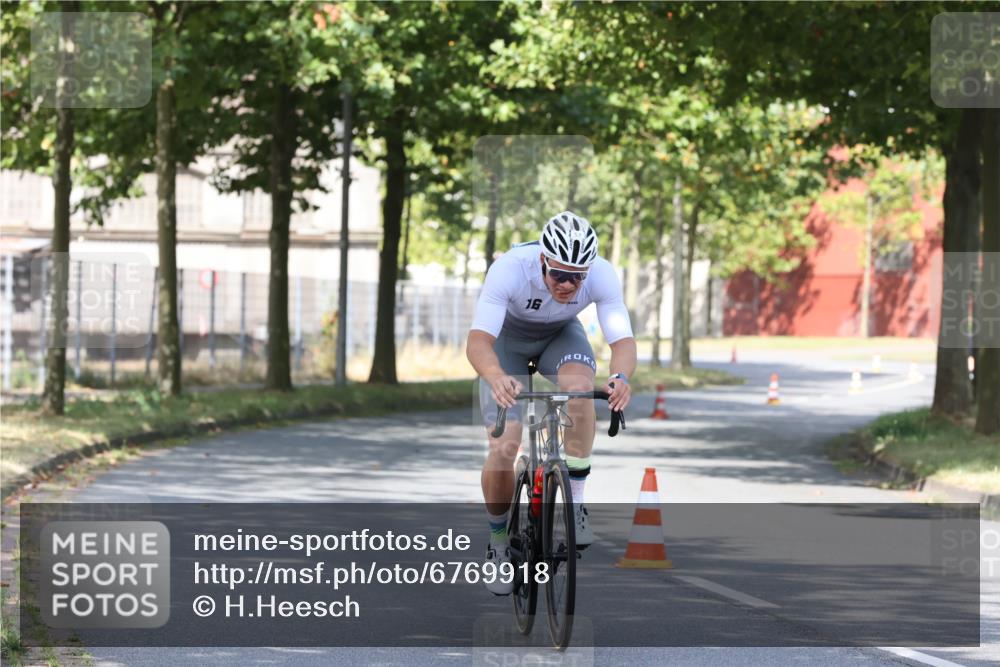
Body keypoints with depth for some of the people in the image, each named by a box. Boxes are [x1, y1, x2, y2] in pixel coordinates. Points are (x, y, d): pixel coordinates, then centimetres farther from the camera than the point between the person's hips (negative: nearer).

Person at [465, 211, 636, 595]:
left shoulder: (602, 275, -32)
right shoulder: (509, 270, -38)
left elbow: (623, 341, -35)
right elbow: (477, 342, -45)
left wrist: (621, 377, -58)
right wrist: (496, 377, -66)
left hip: (560, 334, 2)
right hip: (506, 339, -1)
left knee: (579, 385, -34)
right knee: (504, 447, -16)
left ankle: (574, 502, -20)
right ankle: (499, 541, 10)